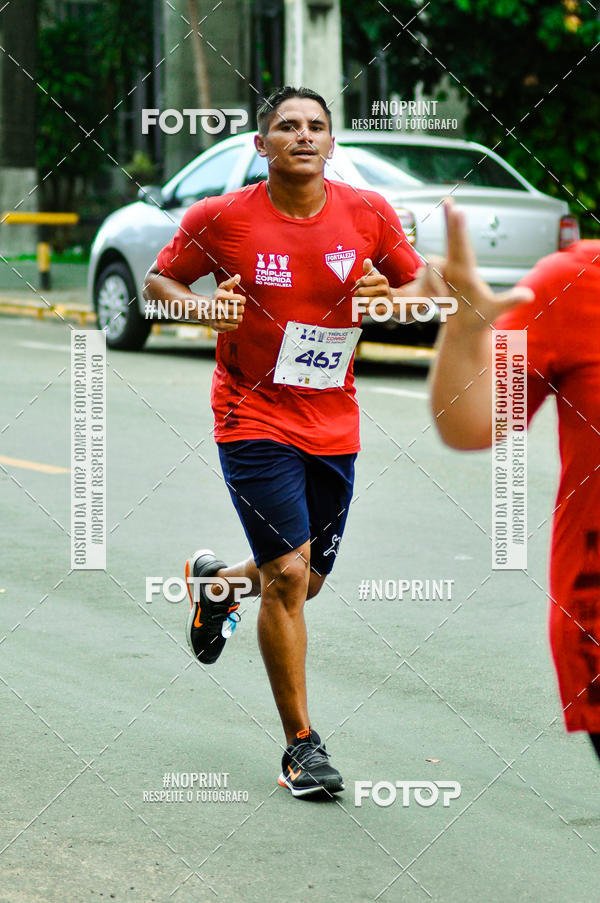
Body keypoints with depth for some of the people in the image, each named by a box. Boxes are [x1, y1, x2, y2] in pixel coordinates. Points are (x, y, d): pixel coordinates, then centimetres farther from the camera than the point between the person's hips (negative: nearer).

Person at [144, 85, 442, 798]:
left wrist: (391, 299, -14)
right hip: (254, 418, -4)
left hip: (333, 424, 4)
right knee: (288, 574, -13)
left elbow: (423, 284, 9)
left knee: (306, 581, 13)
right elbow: (157, 280, 4)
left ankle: (216, 579, 48)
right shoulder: (221, 219, -9)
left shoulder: (368, 214, -2)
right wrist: (204, 309, -16)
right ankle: (301, 745, -1)